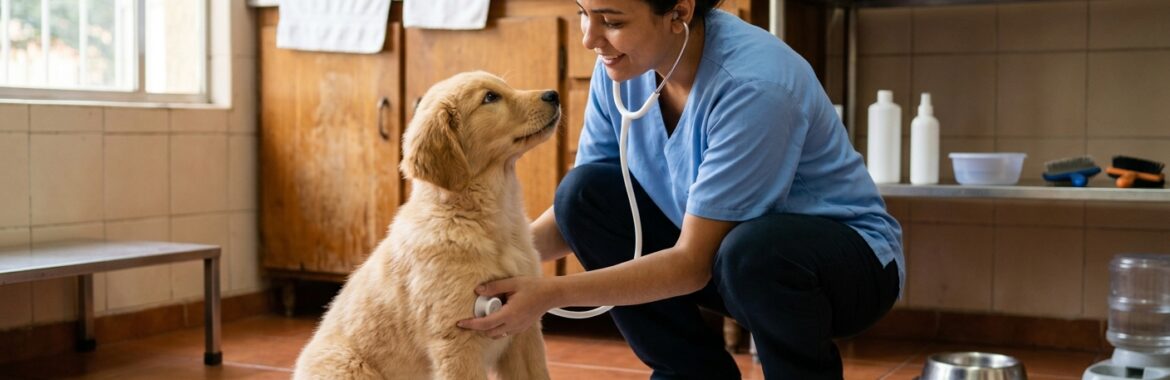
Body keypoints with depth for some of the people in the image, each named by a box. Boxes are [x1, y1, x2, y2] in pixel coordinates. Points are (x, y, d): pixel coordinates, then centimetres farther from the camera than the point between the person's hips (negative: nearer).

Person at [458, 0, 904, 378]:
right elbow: (581, 208, -2)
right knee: (583, 190, -14)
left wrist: (551, 294, -32)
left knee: (751, 250, -39)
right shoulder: (620, 65, -10)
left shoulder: (754, 85, -30)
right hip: (717, 247, 6)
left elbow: (694, 262, -28)